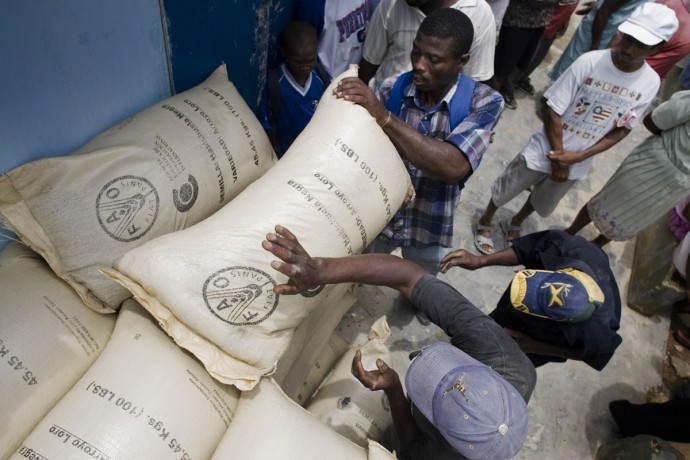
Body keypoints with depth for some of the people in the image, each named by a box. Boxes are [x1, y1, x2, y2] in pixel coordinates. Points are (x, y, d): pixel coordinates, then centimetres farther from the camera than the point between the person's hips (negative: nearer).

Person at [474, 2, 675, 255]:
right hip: (545, 150, -3)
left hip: (577, 163, 4)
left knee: (542, 204, 24)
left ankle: (514, 225, 53)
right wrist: (557, 156, -17)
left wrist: (578, 156, -18)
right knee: (504, 191, 13)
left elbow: (622, 129, -5)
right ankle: (484, 222, 41)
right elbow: (550, 109, -18)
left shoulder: (650, 83, -11)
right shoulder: (591, 62, -22)